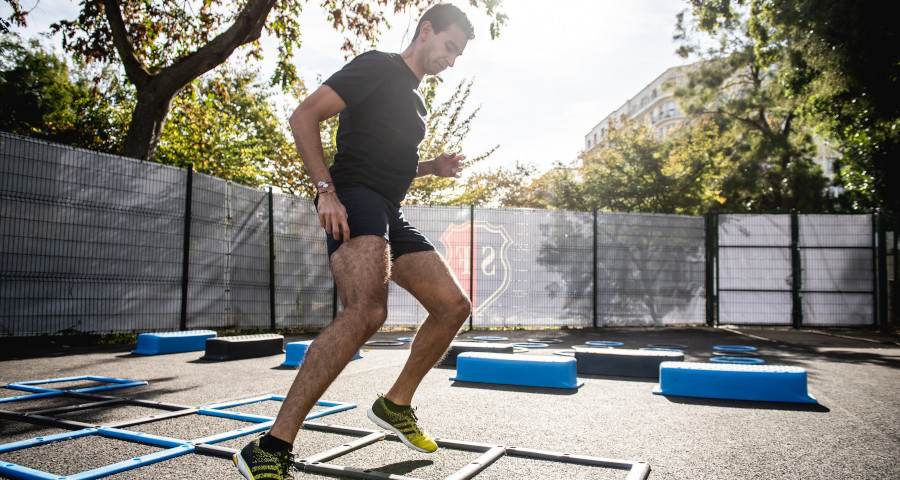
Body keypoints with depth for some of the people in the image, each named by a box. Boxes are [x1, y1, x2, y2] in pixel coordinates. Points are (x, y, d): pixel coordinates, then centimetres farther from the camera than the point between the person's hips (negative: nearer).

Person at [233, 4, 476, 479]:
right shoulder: (378, 66, 0)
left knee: (454, 305, 5)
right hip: (355, 198, -10)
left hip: (390, 215, 10)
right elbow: (304, 115, -10)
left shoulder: (415, 101, 28)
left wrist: (432, 167, 18)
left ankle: (395, 405, 20)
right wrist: (326, 190, -20)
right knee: (368, 310, -33)